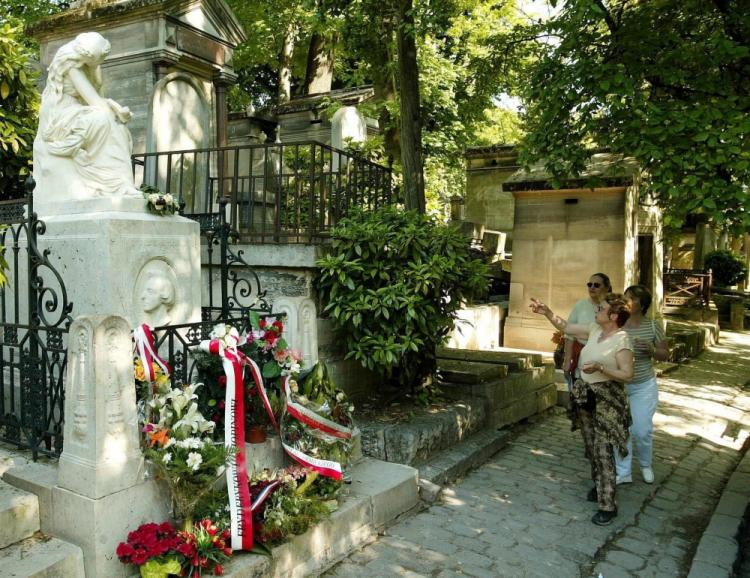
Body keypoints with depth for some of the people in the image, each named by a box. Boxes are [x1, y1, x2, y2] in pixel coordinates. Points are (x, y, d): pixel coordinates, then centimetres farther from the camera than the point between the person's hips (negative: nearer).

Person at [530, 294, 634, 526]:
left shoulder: (621, 340, -16)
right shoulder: (595, 329, 4)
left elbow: (627, 374, -17)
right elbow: (567, 327, 14)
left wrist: (600, 368, -28)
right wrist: (547, 312, 5)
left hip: (606, 399, -8)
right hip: (585, 395, 8)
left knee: (603, 450, -6)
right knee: (591, 446, 18)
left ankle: (608, 505, 1)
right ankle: (599, 486, 37)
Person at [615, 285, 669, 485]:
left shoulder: (653, 326, -7)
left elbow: (665, 355, 0)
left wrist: (650, 349, -19)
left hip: (643, 387, 0)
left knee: (642, 431, 5)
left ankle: (645, 465, 34)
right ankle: (623, 473, 21)